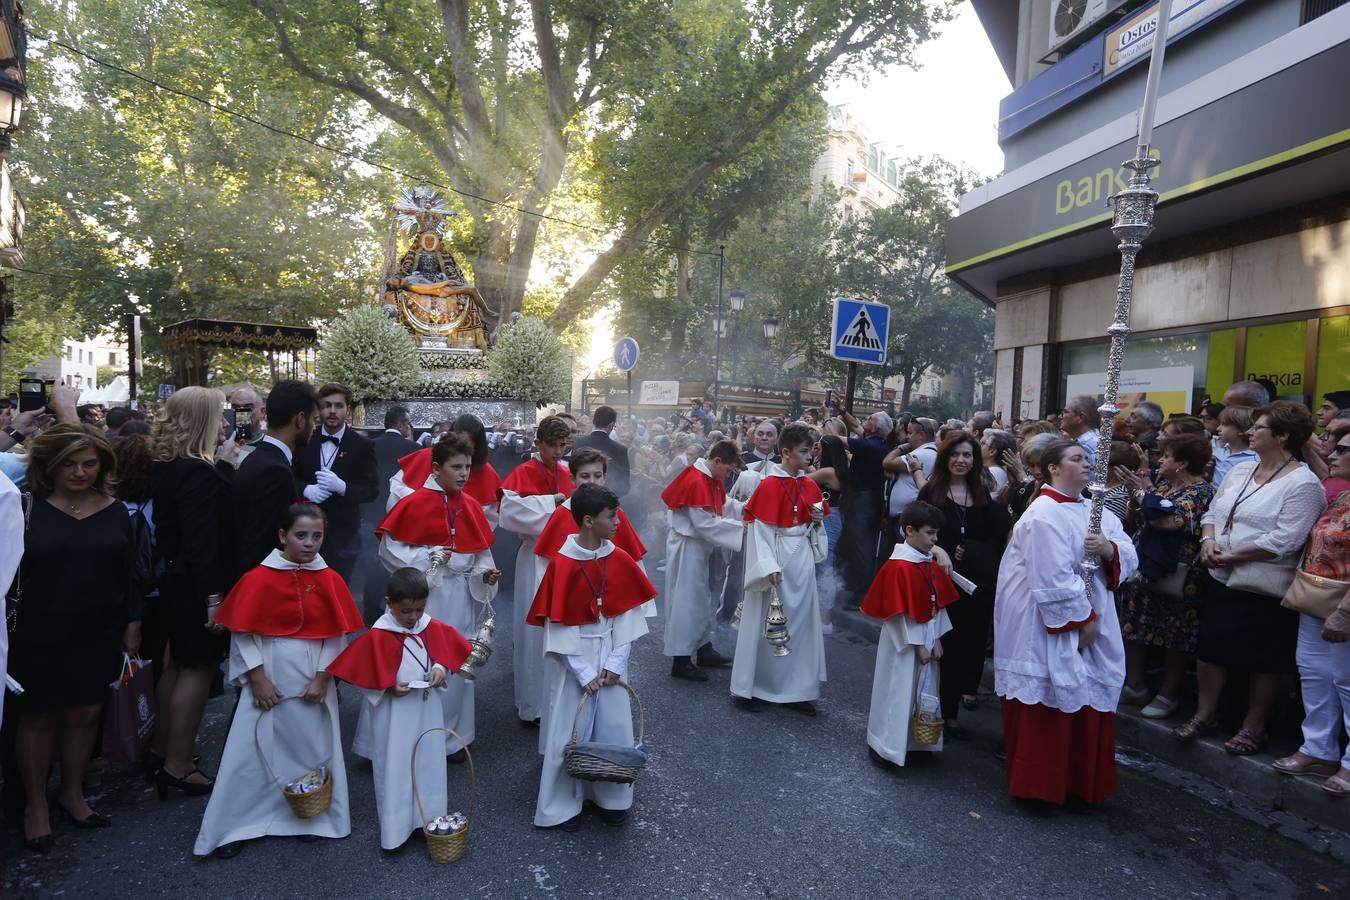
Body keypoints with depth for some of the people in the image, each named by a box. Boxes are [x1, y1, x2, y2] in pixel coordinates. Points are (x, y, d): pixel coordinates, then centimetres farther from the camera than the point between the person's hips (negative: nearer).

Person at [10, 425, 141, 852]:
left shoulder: (114, 512, 1)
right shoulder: (29, 508, -8)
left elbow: (128, 574, 6)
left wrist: (132, 624, 5)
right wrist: (9, 631, -8)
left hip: (99, 636, 3)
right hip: (38, 637, -2)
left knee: (85, 713, 11)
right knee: (38, 718, 10)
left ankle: (72, 794, 31)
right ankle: (35, 805, 28)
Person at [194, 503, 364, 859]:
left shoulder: (330, 581, -3)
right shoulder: (259, 579, -11)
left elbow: (337, 636, 0)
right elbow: (242, 634, -7)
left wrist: (323, 677, -7)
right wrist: (257, 678, -10)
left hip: (314, 680, 2)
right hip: (269, 679, -2)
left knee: (314, 749, 13)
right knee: (253, 752, 5)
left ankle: (317, 816, 31)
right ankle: (235, 827, 21)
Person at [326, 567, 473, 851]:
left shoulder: (434, 628, -5)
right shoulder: (377, 637, -18)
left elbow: (449, 653, 7)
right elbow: (362, 675, -12)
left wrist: (440, 669, -12)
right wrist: (389, 687, -22)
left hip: (427, 710, 5)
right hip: (394, 715, -4)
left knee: (429, 765, 16)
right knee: (394, 769, 6)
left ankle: (428, 819, 32)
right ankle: (395, 830, 19)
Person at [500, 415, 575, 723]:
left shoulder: (566, 475, 10)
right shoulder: (523, 473, -9)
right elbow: (510, 511, -24)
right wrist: (550, 501, -22)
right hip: (536, 559, -6)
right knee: (537, 630, 0)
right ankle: (532, 705, 14)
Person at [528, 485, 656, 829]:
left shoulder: (620, 560, -5)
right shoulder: (561, 565, -17)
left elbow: (629, 614, -1)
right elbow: (557, 625, -14)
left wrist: (616, 663, -7)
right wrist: (583, 673, -12)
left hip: (609, 656, 4)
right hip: (572, 658, -4)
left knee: (614, 727, 10)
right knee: (569, 732, 6)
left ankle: (612, 798, 29)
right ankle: (562, 805, 24)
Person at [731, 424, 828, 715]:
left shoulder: (810, 485, 7)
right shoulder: (770, 485, -14)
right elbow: (759, 530, -15)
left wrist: (817, 521, -4)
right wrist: (768, 567, -22)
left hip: (803, 561, 7)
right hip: (776, 561, -7)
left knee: (800, 623, 11)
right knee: (767, 623, 3)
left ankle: (795, 689, 22)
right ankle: (749, 687, 16)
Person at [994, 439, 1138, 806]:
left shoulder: (1095, 510, 11)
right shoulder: (1044, 514, -16)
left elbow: (1129, 556, 6)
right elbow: (1054, 578, -21)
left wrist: (1110, 548, -15)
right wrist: (1082, 620, -17)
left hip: (1091, 624, 8)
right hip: (1051, 629, -8)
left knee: (1088, 704, 13)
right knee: (1048, 710, 1)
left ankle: (1081, 783, 28)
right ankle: (1037, 786, 16)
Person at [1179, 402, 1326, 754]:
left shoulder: (1302, 484, -14)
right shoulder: (1240, 470, 9)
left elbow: (1283, 540, -22)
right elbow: (1212, 511, 13)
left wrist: (1231, 555, -19)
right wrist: (1207, 540, -7)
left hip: (1263, 588, -7)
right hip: (1220, 579, 7)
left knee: (1263, 659, 7)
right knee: (1210, 646, 13)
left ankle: (1253, 727, 23)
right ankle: (1205, 715, 27)